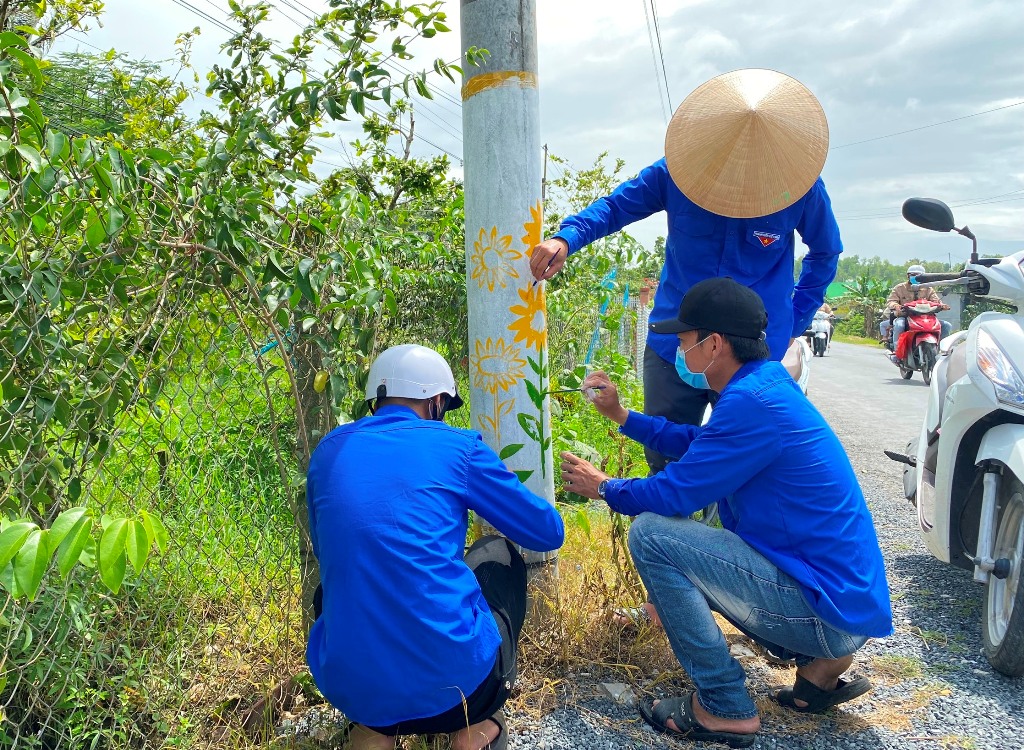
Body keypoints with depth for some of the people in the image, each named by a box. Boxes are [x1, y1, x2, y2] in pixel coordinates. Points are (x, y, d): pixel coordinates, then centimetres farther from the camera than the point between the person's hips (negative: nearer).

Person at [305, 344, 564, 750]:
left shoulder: (329, 451, 8)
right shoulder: (457, 446, -1)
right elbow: (550, 532, 9)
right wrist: (504, 500, 31)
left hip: (348, 689, 4)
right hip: (455, 681, -3)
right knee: (499, 553, 24)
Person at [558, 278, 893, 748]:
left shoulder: (752, 402, -23)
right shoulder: (766, 383, 7)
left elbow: (673, 494, -19)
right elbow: (698, 443, 21)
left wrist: (603, 488, 0)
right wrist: (620, 415, 17)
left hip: (829, 605, -10)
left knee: (650, 534, -16)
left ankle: (724, 708, -4)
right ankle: (819, 662, 16)